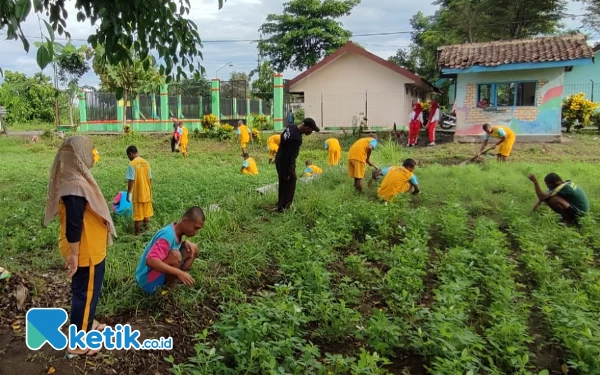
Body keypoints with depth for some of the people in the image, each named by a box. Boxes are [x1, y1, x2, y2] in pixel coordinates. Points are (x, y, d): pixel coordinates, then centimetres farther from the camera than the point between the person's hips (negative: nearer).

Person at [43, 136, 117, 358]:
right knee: (85, 292, 3)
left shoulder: (74, 178, 6)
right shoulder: (75, 184, -27)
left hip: (88, 248, 10)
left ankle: (86, 324, 41)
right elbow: (73, 225, -26)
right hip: (86, 251, -10)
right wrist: (73, 255, -22)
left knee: (86, 290, 23)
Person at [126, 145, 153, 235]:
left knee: (138, 216, 2)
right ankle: (146, 231, 24)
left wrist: (128, 193, -7)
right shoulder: (146, 163, 4)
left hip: (137, 195, -5)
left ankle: (138, 234, 8)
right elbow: (150, 179, 7)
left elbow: (131, 181, -15)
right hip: (147, 194, 5)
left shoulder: (132, 164, -13)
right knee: (146, 214, 15)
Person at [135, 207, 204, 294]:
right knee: (175, 255, -34)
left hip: (161, 275, 9)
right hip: (148, 281, -9)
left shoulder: (177, 230, -2)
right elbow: (150, 261, -40)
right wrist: (179, 272, -42)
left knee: (193, 249, 0)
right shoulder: (168, 235, -29)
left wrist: (185, 242, -6)